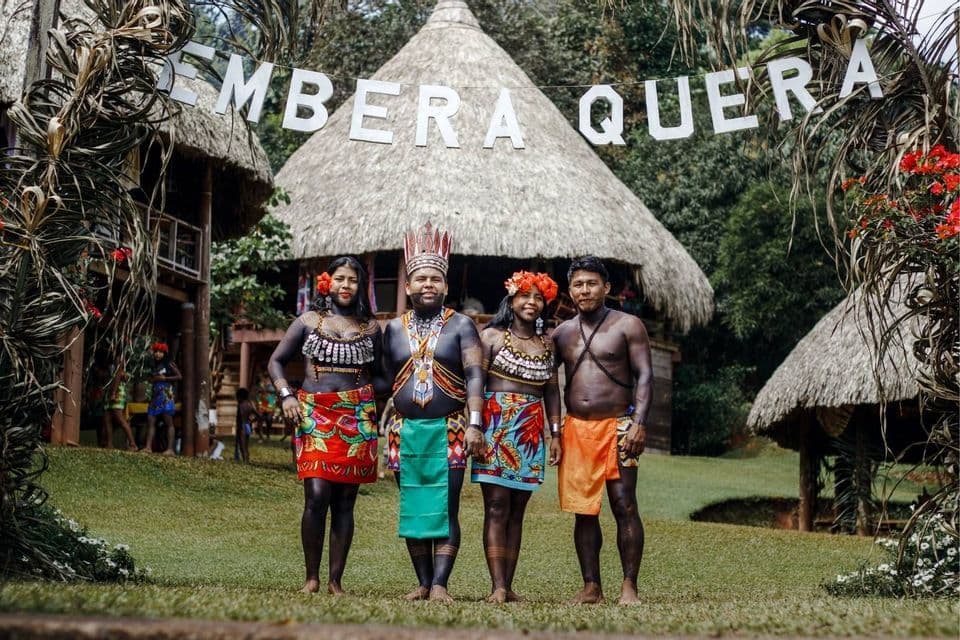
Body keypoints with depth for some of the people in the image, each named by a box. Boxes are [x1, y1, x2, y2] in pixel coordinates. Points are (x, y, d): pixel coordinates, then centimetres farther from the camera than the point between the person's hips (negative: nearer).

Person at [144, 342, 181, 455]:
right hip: (155, 395, 7)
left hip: (166, 395, -7)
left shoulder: (169, 364, 1)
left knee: (168, 422, -8)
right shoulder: (155, 366, 19)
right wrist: (153, 379, 5)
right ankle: (148, 447, -2)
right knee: (150, 420, -1)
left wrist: (164, 378, -11)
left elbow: (179, 376, -7)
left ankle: (170, 449, -13)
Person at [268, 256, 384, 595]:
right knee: (317, 494, -13)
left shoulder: (370, 328, 13)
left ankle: (336, 580, 7)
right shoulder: (308, 321, 10)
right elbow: (276, 361, 13)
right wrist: (286, 395, -2)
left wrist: (392, 394, 1)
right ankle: (311, 577, -3)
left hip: (356, 417, 1)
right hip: (315, 414, -1)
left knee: (345, 500, 1)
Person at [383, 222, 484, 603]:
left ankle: (439, 585, -5)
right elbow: (386, 382, 16)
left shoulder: (461, 326, 1)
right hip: (406, 431, 3)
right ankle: (423, 583, 12)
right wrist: (385, 431, 13)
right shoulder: (394, 329, 11)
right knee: (413, 509, 5)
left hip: (448, 431, -3)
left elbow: (474, 375, -8)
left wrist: (475, 423, -19)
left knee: (446, 510, -5)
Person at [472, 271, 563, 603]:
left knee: (517, 510, 5)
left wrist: (555, 433, 7)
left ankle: (508, 586, 7)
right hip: (496, 426, -4)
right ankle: (497, 587, -11)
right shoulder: (492, 336, 2)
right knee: (497, 506, -9)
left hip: (531, 432, 4)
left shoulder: (547, 342, 14)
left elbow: (552, 390, 16)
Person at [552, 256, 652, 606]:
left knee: (624, 506, -8)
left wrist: (639, 422, -16)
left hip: (616, 426, -4)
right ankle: (591, 587, 10)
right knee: (583, 510, 4)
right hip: (575, 429, 4)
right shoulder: (562, 333, 13)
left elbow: (644, 376, -5)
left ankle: (629, 587, -3)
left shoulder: (627, 325, 1)